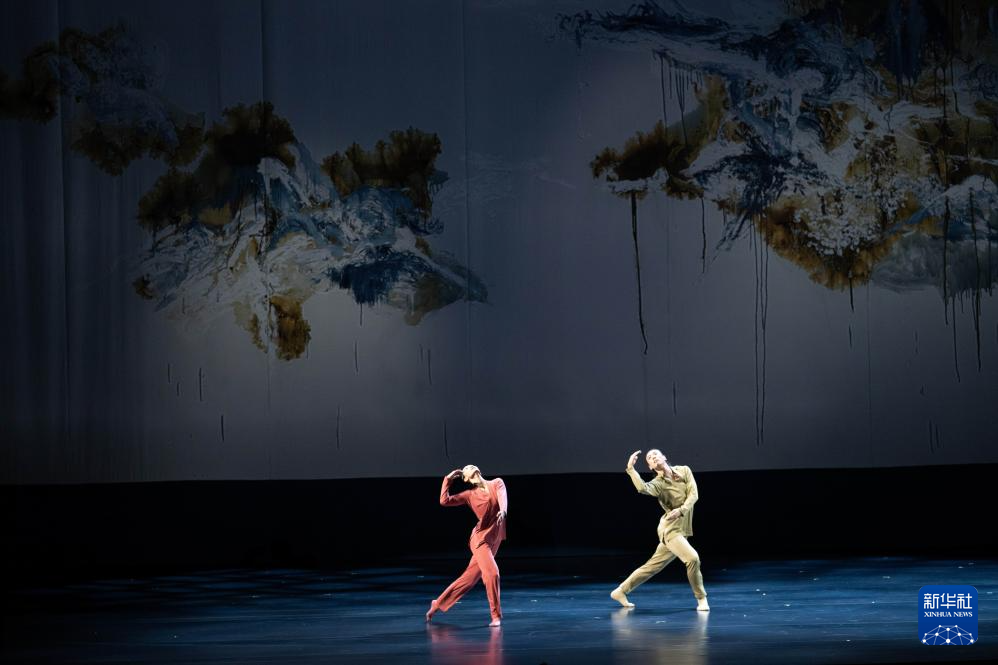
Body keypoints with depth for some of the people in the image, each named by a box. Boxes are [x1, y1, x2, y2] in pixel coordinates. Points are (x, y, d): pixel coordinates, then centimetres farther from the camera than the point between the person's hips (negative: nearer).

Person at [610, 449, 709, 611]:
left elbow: (693, 495, -6)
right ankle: (701, 599, -8)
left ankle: (621, 591, 25)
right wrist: (630, 469, -32)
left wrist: (681, 510, -21)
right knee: (692, 558, -23)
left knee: (652, 566, 13)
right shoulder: (658, 483, -9)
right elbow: (643, 488, -32)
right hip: (671, 529, -6)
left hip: (681, 528, 6)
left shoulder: (684, 471, 4)